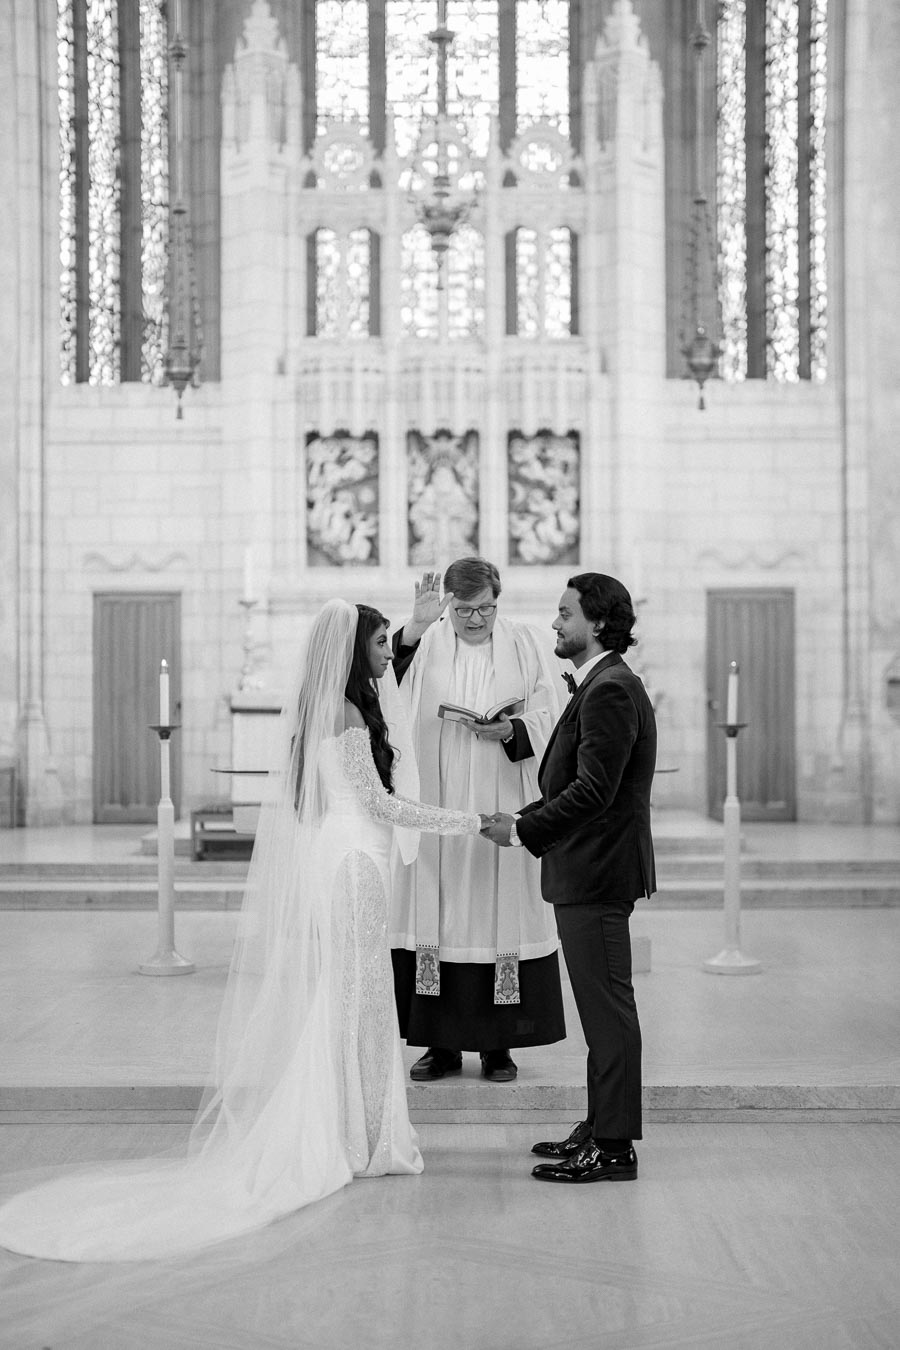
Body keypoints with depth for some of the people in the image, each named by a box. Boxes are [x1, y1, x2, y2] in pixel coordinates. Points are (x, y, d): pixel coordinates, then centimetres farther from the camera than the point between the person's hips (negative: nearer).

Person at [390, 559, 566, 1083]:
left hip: (504, 807, 0)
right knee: (438, 916, 2)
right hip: (436, 805, 0)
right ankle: (442, 1043, 13)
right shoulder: (423, 644, 3)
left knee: (500, 914, 3)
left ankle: (499, 1044, 13)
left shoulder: (526, 645, 4)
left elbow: (552, 716, 2)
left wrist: (510, 731, -16)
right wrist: (415, 627, -25)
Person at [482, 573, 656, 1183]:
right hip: (589, 870, 10)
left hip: (596, 873, -10)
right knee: (602, 1007, 15)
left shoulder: (610, 690, -17)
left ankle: (614, 1148, 2)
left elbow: (592, 791, -23)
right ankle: (602, 1127, 25)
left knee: (607, 1007, -4)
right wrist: (523, 818, 9)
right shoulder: (601, 685, 16)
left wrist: (523, 830, -16)